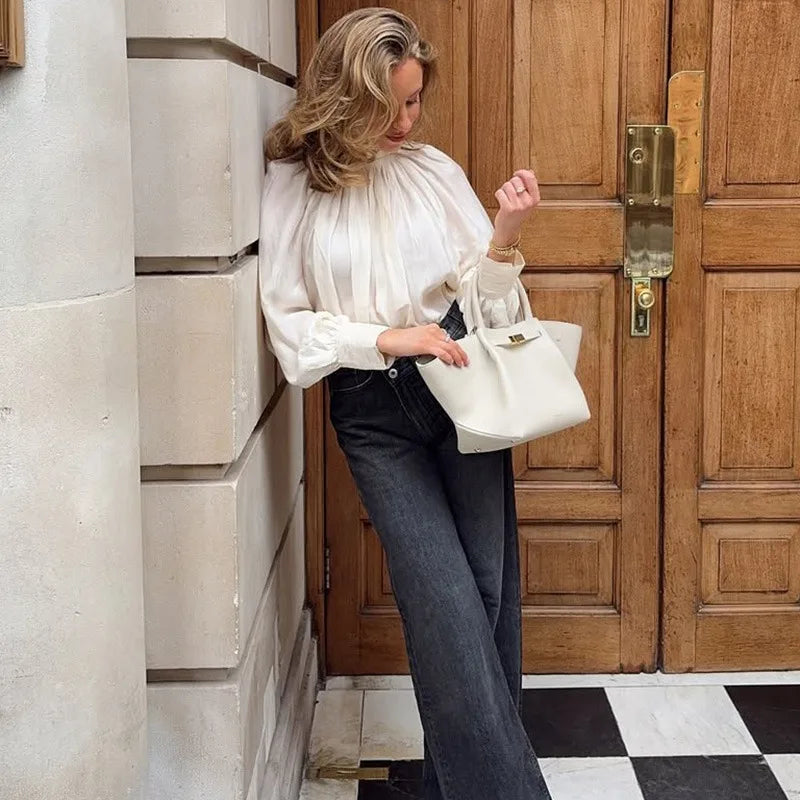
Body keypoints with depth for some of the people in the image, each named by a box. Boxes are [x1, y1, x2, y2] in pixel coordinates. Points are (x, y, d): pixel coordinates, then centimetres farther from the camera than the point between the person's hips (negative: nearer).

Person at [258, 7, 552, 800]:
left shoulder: (434, 170, 3)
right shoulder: (292, 186, -2)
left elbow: (483, 296, 6)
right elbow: (289, 325, -3)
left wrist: (504, 232, -12)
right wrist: (389, 337, -15)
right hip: (373, 410, -2)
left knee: (489, 586, 4)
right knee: (446, 599, -10)